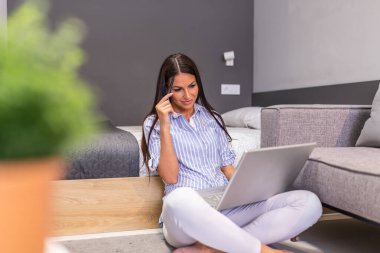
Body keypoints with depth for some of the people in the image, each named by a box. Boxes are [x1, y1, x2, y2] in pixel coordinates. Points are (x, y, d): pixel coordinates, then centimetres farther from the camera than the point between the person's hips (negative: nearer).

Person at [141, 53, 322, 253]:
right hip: (186, 210, -5)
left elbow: (226, 165, 15)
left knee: (309, 202, -19)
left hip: (228, 205, 5)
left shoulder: (211, 117, 18)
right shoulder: (154, 123, 5)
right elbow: (170, 177, -7)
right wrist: (165, 127, -12)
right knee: (179, 199, -44)